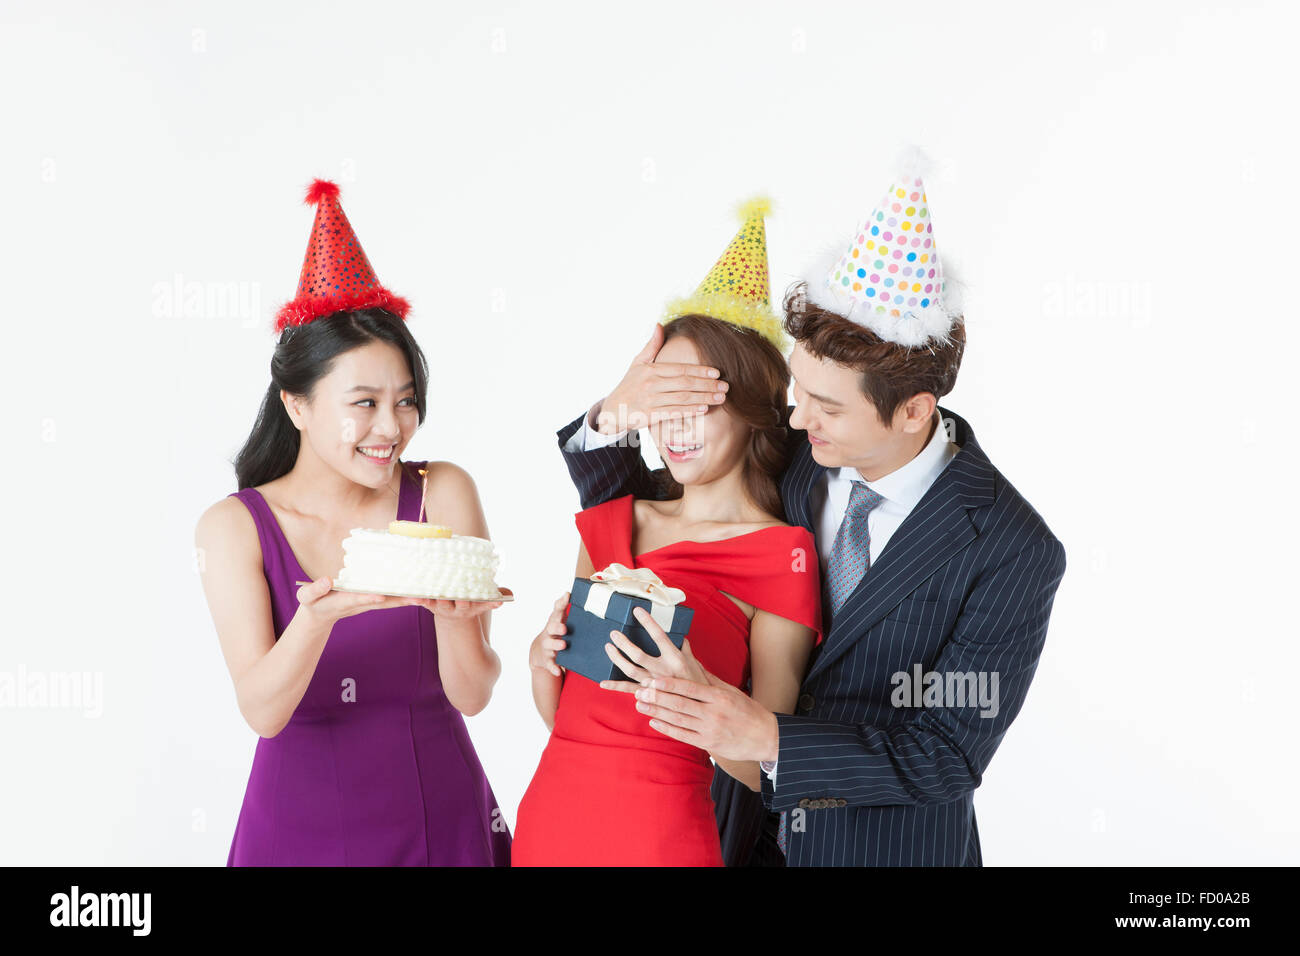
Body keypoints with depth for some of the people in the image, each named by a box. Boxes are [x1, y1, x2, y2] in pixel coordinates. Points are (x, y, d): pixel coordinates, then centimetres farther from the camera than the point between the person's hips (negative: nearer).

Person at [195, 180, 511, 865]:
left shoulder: (444, 494, -8)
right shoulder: (234, 527, -8)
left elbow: (472, 694, -11)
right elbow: (262, 711, -19)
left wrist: (451, 611, -31)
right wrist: (321, 614, -37)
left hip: (440, 815, 0)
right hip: (303, 826, 0)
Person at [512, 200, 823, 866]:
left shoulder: (783, 557, -9)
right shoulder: (610, 522, 6)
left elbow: (764, 770, -9)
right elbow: (557, 711, 11)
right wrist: (544, 657, -9)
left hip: (658, 834, -5)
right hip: (548, 813, 5)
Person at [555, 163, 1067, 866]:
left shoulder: (1014, 551, -23)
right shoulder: (790, 454, -11)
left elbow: (948, 754, -23)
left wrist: (767, 738, -35)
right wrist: (610, 423, -22)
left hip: (889, 847, -4)